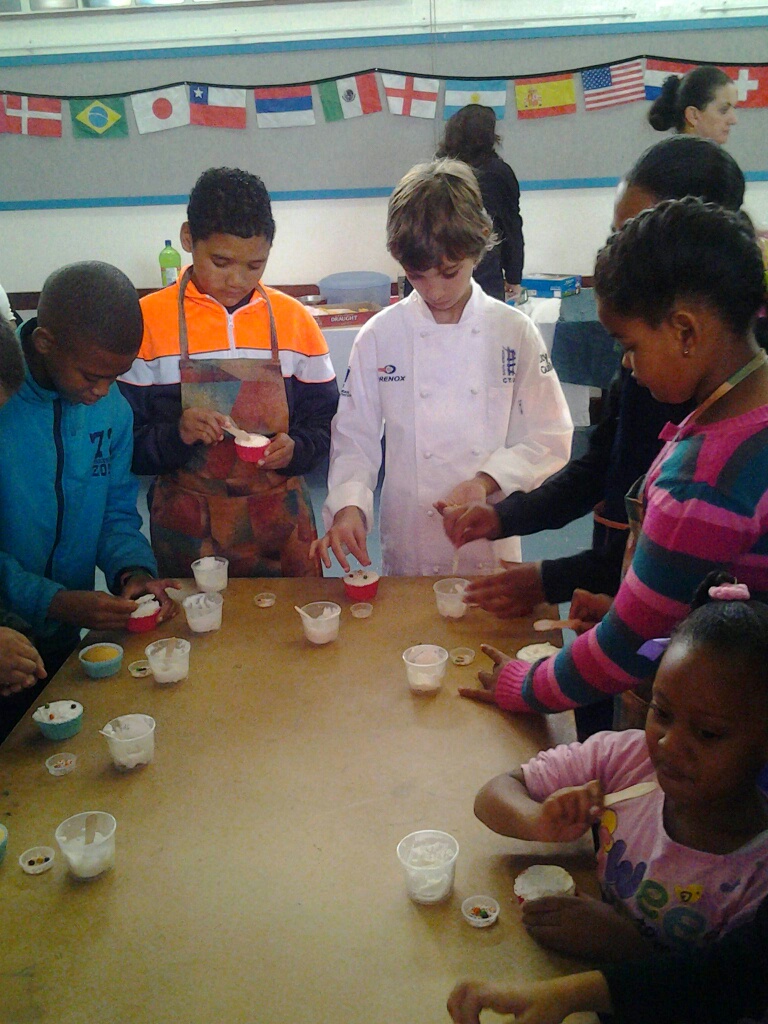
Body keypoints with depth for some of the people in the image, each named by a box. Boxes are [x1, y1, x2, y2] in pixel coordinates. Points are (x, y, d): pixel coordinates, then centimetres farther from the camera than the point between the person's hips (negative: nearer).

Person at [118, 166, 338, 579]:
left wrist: (296, 448, -13)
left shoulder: (294, 319, 2)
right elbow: (121, 439, -5)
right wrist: (176, 435, -22)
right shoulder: (148, 319, -5)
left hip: (281, 524, 2)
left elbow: (323, 419, 7)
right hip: (187, 528, -2)